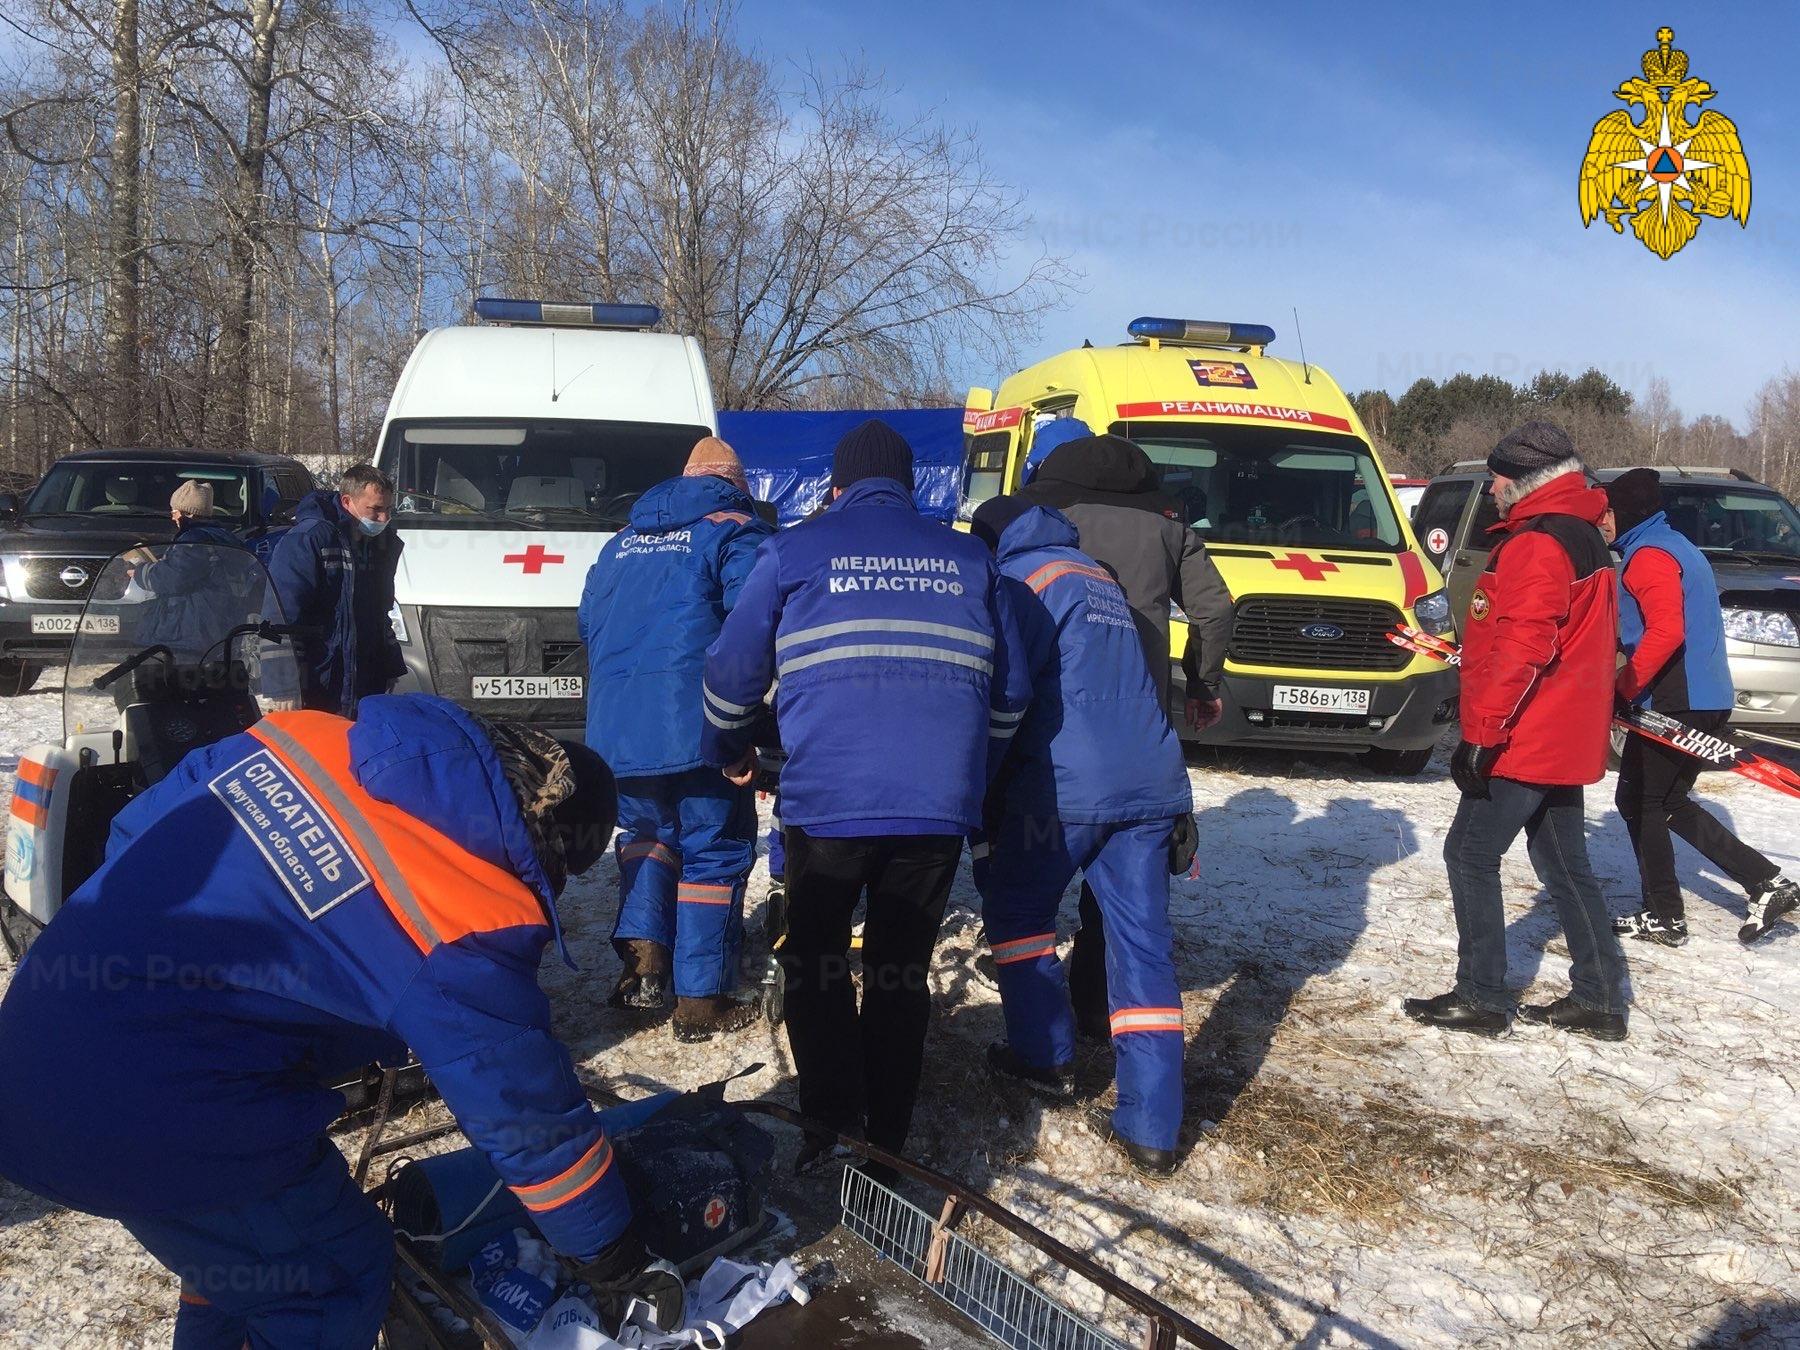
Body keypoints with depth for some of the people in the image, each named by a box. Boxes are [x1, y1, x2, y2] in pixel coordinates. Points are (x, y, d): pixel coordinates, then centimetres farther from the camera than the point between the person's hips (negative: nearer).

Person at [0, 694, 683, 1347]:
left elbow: (132, 832, 13)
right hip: (157, 1123, -8)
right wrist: (614, 1258, 7)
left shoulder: (302, 737, 0)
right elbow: (528, 1113, -8)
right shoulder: (469, 925, -18)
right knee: (337, 1283, 15)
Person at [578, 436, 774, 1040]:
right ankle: (701, 1000, 6)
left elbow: (589, 623, 22)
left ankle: (640, 955, 8)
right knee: (714, 854, 4)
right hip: (697, 729, -5)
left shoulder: (622, 541, 19)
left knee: (645, 833, 24)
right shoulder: (736, 533, 0)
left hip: (613, 731, 6)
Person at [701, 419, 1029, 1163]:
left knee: (816, 968, 16)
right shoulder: (968, 559, 15)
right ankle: (887, 1142, 20)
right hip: (940, 805, 2)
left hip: (826, 802, -2)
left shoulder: (794, 551, 8)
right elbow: (1010, 687, 16)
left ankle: (833, 1135, 12)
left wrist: (727, 749, 28)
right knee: (902, 973, 15)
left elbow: (732, 670, 10)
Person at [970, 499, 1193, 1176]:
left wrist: (984, 793, 4)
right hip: (1151, 782, 6)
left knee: (1015, 906, 17)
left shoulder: (1024, 578, 1)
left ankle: (1046, 1057, 18)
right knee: (1142, 942, 4)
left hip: (1067, 783, -6)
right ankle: (1152, 1128, 2)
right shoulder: (1100, 576, 24)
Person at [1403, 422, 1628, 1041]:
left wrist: (1481, 733, -23)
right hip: (1565, 738, 10)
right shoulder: (1582, 536, 15)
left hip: (1525, 740, -10)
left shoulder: (1537, 543, -18)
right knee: (1563, 862, 15)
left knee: (1470, 855, -2)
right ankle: (1599, 999, 21)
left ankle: (1481, 998, 3)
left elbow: (1522, 649, -25)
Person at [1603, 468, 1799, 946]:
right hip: (1707, 700, 10)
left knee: (1638, 801, 2)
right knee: (1669, 803, 17)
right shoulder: (1679, 548, 19)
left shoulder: (1648, 555, -13)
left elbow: (1666, 632, -25)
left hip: (1676, 704, -10)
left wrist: (1621, 690, -20)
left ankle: (1663, 917, 8)